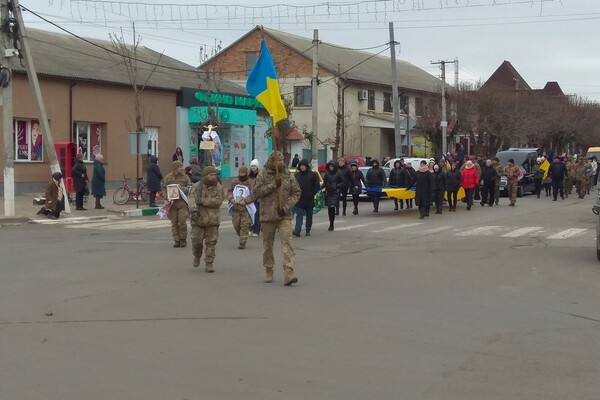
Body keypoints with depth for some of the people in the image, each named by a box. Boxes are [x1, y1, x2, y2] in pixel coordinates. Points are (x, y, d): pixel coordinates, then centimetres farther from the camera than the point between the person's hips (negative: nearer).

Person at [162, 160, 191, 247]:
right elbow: (164, 188, 10)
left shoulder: (185, 177, 6)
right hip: (172, 202, 1)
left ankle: (183, 239, 8)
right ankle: (176, 240, 10)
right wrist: (167, 196, -8)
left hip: (182, 202, -1)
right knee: (174, 222, 2)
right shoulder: (168, 177, 7)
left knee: (182, 221, -7)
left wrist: (181, 188, -13)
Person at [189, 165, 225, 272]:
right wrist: (193, 210, -27)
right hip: (198, 218, 0)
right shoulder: (197, 186, 3)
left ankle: (209, 264, 5)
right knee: (197, 240, 2)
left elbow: (217, 201, -12)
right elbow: (192, 199, -9)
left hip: (213, 219, 0)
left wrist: (202, 201, -15)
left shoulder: (219, 188, 1)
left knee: (211, 242, -2)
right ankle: (197, 256, 33)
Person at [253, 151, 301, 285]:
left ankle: (288, 273, -18)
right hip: (268, 215, 0)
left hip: (284, 215, 0)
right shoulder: (263, 174, 0)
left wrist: (286, 206, -8)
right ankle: (269, 271, 24)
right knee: (268, 245, 10)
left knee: (287, 242, -12)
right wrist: (273, 185, -17)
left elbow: (296, 192, 5)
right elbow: (257, 191, -8)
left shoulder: (288, 174, 5)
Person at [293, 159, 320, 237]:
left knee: (309, 215, 9)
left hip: (309, 200, -1)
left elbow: (317, 186, 0)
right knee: (299, 214, -9)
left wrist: (312, 194, -8)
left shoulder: (313, 175, 0)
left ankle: (308, 230, 19)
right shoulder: (296, 175, 8)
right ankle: (297, 230, -20)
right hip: (299, 200, 1)